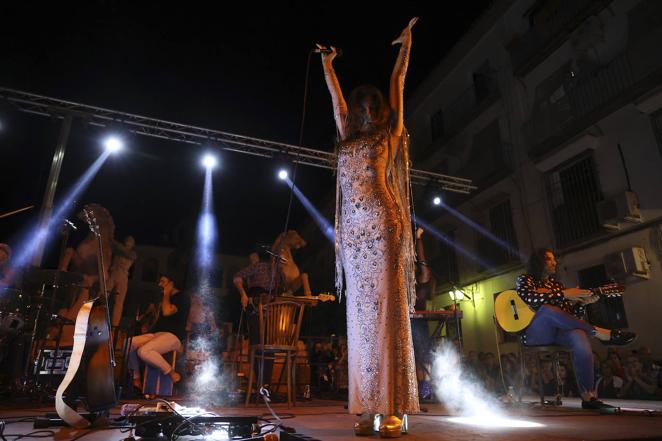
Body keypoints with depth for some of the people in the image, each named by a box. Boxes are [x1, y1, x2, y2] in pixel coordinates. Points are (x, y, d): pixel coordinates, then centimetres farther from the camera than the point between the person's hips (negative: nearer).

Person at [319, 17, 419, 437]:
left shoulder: (389, 134, 15)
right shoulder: (349, 138, 25)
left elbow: (397, 86, 22)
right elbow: (337, 98, 35)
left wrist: (406, 47, 32)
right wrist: (327, 63, 45)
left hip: (382, 225, -5)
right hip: (353, 230, 5)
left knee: (387, 312, -11)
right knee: (361, 316, -1)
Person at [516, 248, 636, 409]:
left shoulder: (558, 285, 21)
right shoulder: (524, 280, 6)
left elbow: (573, 315, 16)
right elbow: (530, 298, -18)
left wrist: (582, 302, -4)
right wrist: (563, 294, -18)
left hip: (559, 331, 5)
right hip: (534, 334, -4)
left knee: (579, 335, -33)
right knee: (548, 309, -37)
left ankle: (588, 396, -33)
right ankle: (601, 333, -25)